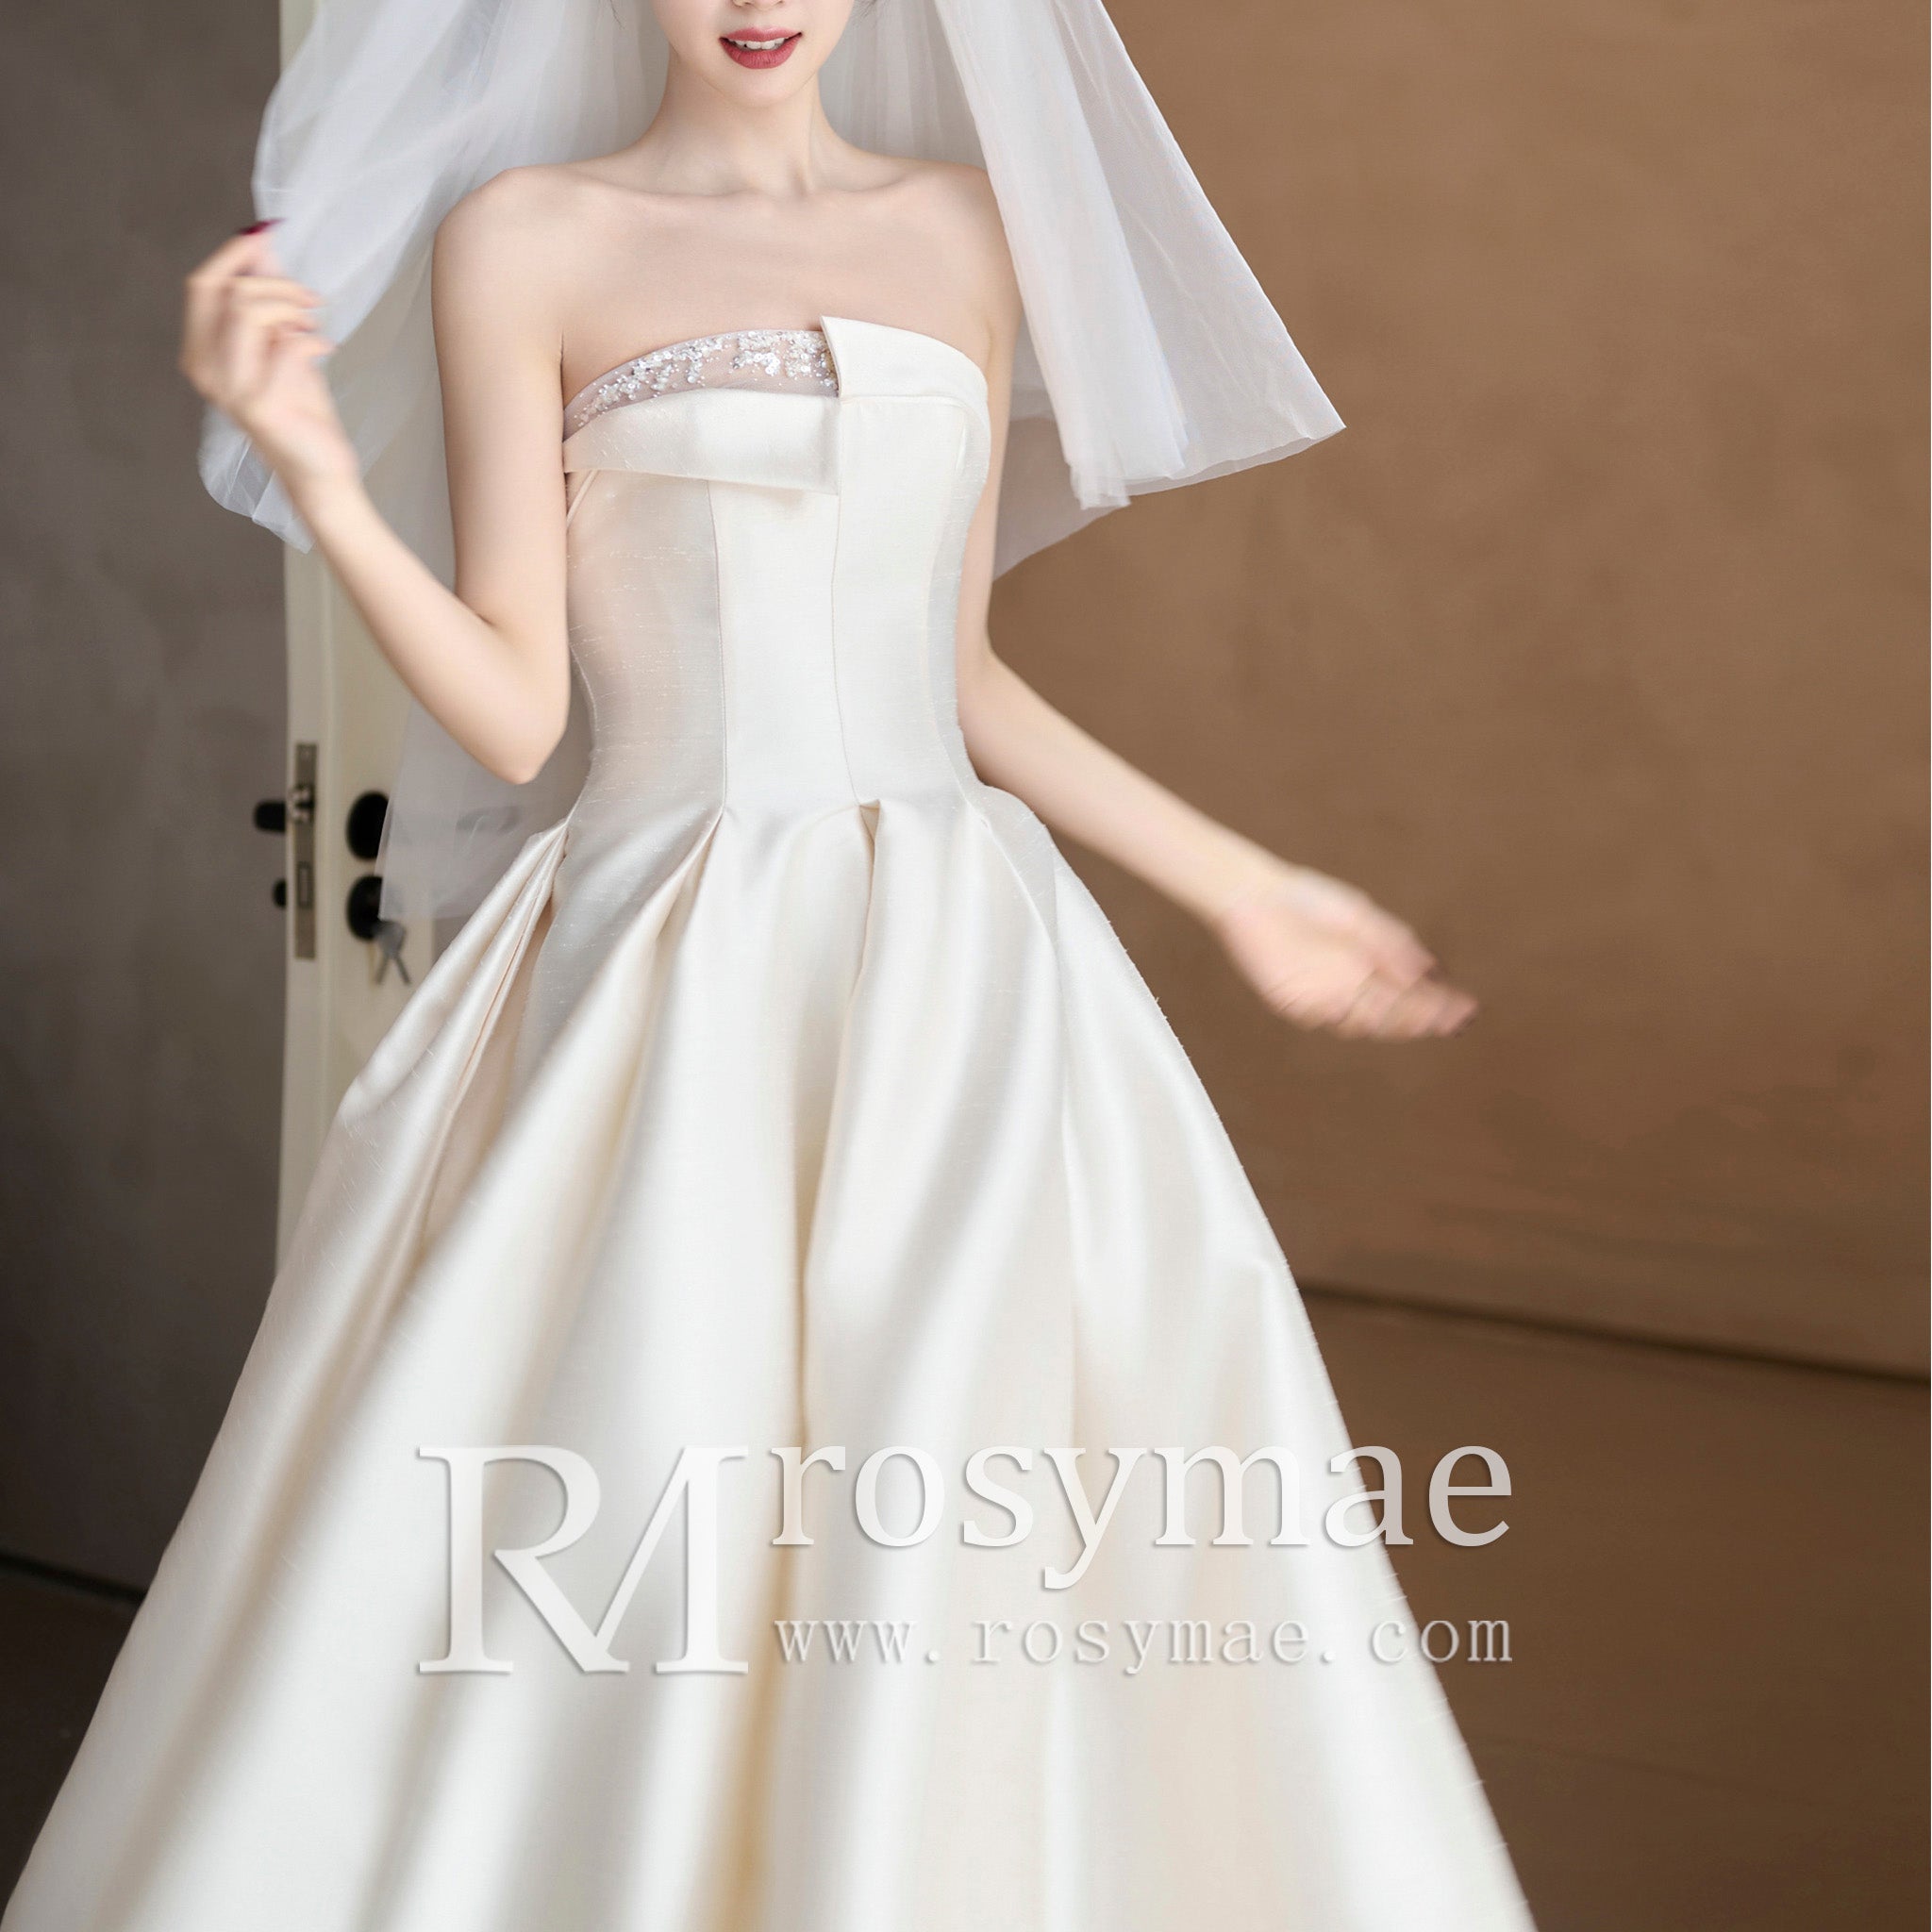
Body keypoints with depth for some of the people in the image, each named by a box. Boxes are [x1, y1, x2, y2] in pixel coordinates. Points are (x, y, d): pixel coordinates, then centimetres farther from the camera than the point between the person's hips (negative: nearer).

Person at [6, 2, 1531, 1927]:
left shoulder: (974, 228, 13)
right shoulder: (525, 236, 3)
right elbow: (515, 711, -2)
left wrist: (1237, 886, 17)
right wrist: (317, 474, -16)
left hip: (957, 983, 3)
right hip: (666, 995, -3)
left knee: (970, 1547, -2)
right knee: (603, 1582, -5)